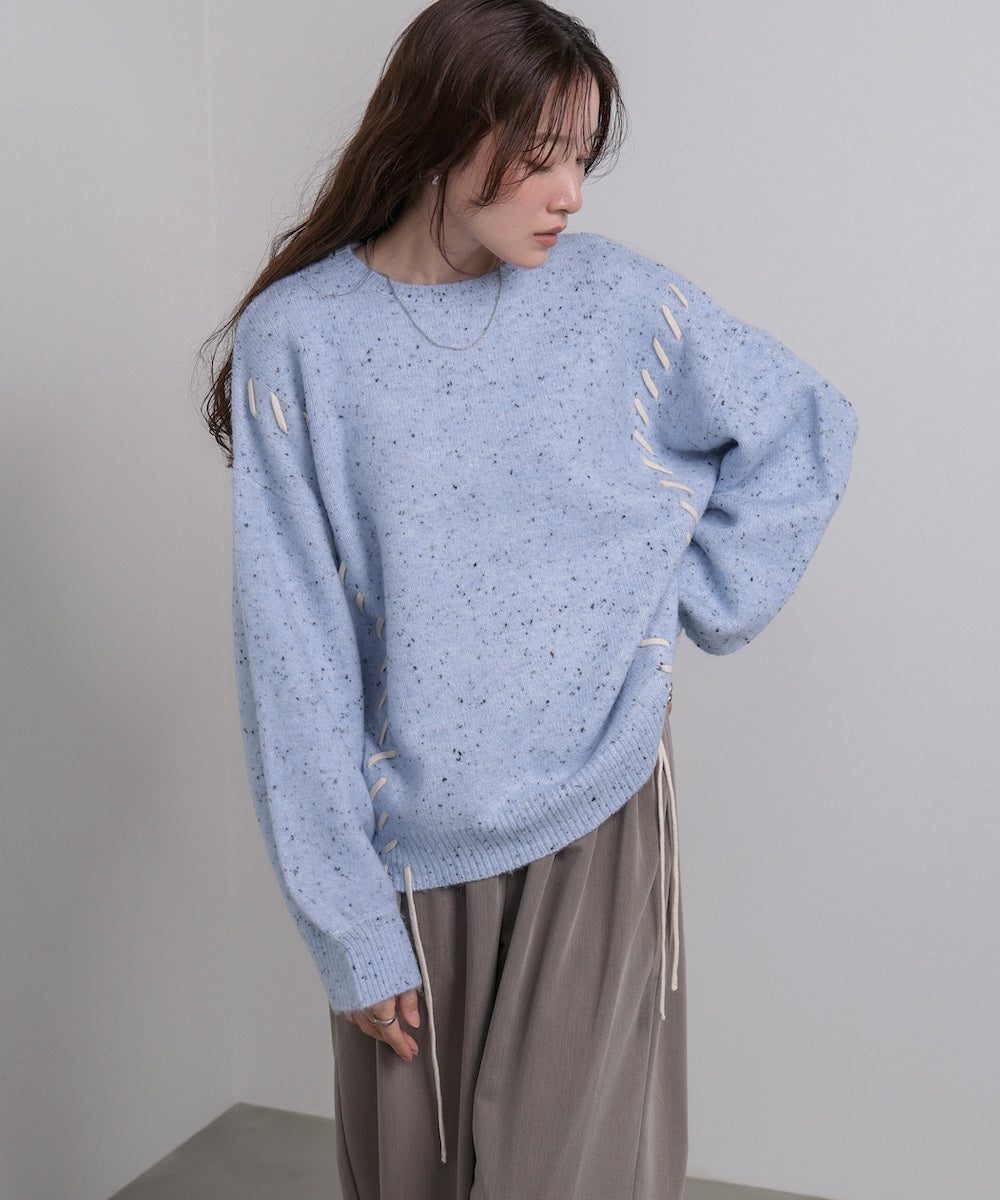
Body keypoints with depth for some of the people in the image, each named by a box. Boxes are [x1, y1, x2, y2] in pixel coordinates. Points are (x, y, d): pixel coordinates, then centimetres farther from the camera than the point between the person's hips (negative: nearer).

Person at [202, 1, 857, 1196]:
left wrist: (690, 597, 1)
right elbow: (292, 651, -9)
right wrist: (350, 921, -9)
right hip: (410, 850, 0)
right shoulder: (298, 338, -8)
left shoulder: (620, 300, -3)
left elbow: (808, 429, 11)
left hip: (599, 825, 1)